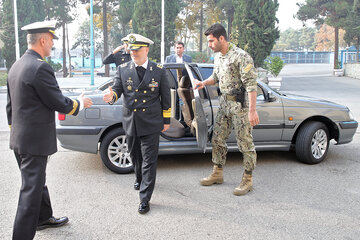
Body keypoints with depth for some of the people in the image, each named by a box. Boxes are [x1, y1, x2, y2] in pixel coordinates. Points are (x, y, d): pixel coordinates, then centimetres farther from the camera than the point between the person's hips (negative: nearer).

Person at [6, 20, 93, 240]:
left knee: (36, 181, 24)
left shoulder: (16, 66, 10)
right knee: (31, 189, 0)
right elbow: (59, 103, -18)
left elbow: (11, 105, 16)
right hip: (35, 139, -10)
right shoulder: (40, 67, -21)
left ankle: (44, 218, 42)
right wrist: (81, 103, 0)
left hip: (19, 138, 10)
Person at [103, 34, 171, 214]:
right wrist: (111, 96, -27)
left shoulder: (159, 70, -3)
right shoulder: (123, 69, 2)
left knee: (149, 160, -2)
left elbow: (165, 96, 2)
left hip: (151, 124, -3)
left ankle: (145, 199, 5)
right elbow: (117, 89, -2)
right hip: (130, 122, 3)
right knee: (135, 156, 21)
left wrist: (166, 120, 4)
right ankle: (140, 178, 49)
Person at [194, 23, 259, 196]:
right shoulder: (218, 56, 9)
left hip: (241, 105, -8)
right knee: (217, 140, 12)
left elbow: (251, 84, -20)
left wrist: (252, 110, -24)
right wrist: (204, 83, 4)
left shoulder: (241, 56, -17)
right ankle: (217, 174, 27)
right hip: (225, 103, 8)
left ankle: (247, 180, 14)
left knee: (245, 143, 1)